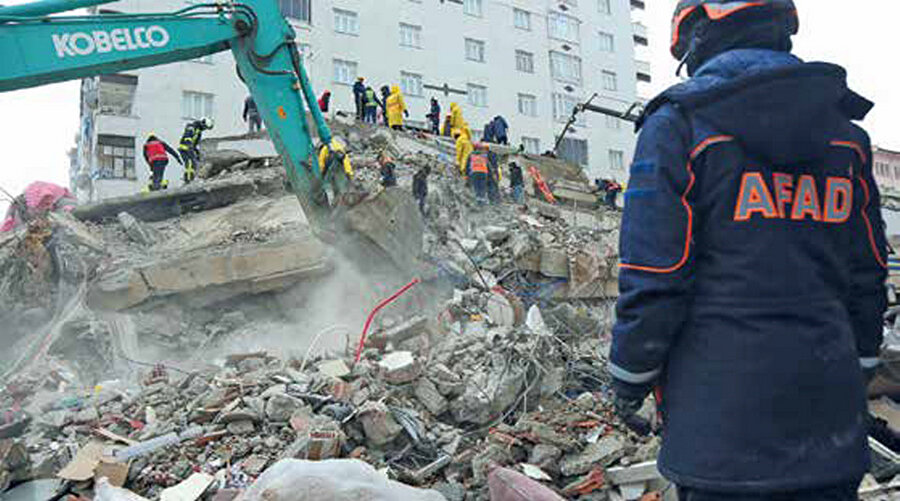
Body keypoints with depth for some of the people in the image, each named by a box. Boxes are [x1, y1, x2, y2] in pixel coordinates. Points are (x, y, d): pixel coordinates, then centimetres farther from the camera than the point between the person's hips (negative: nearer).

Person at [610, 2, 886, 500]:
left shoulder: (677, 124, -9)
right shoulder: (845, 132, 9)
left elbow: (653, 278, -13)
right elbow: (868, 277, 12)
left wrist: (629, 382, -1)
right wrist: (854, 378, 22)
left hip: (722, 419, -5)